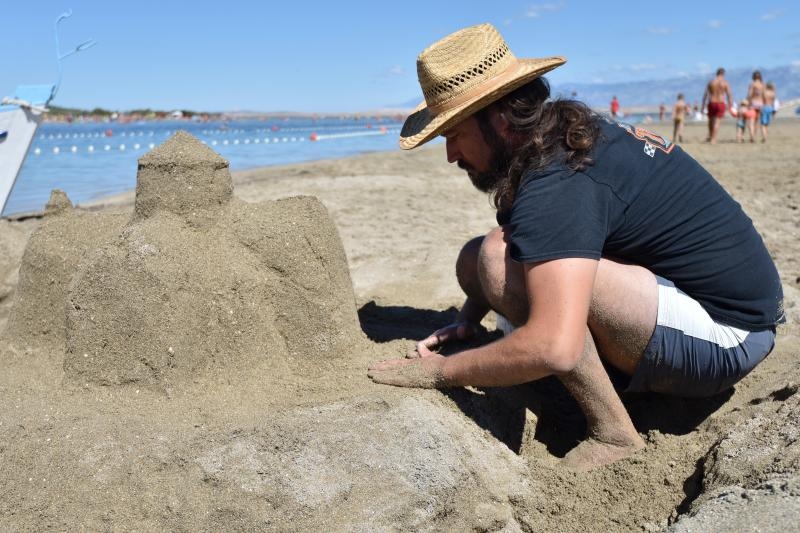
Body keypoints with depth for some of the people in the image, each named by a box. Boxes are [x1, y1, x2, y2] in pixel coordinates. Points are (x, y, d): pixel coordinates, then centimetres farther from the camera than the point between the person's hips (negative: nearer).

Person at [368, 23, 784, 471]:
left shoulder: (557, 183, -26)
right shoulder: (570, 133, 4)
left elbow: (554, 348, -37)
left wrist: (438, 372, -22)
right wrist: (469, 317, 4)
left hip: (726, 337, -10)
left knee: (499, 258, -27)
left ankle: (613, 434, -14)